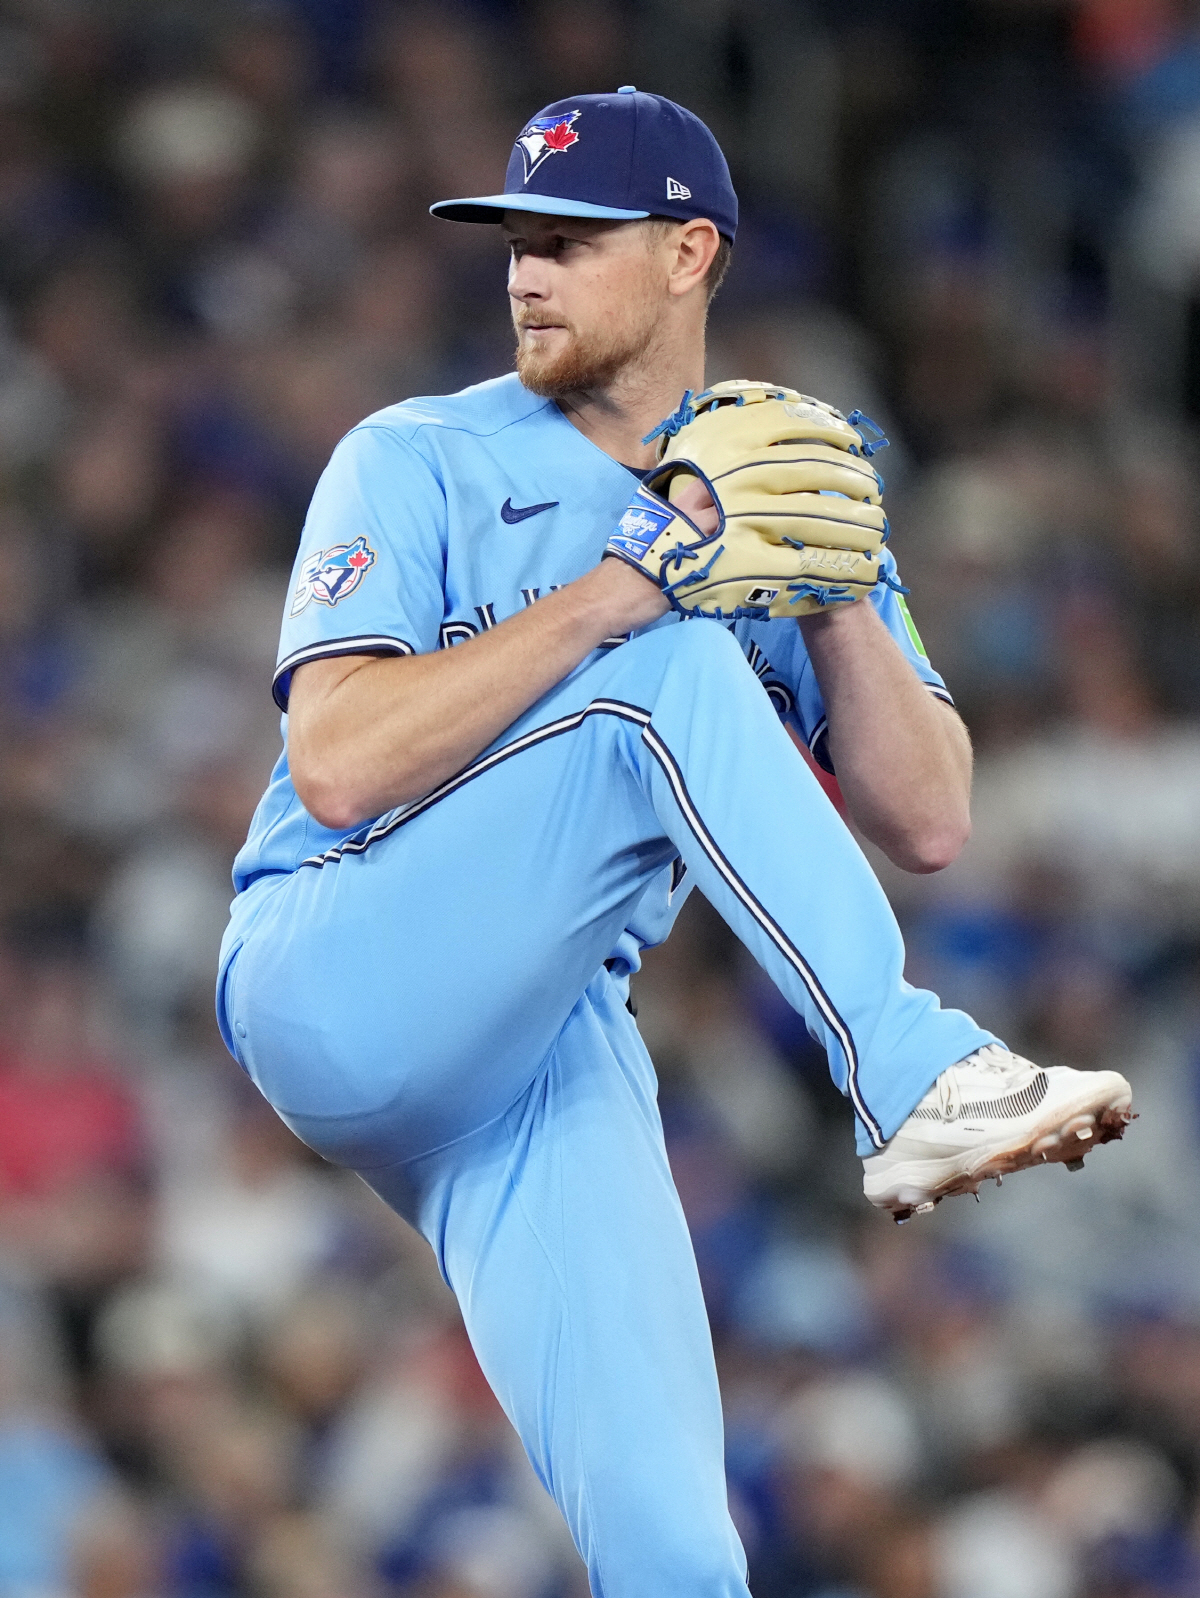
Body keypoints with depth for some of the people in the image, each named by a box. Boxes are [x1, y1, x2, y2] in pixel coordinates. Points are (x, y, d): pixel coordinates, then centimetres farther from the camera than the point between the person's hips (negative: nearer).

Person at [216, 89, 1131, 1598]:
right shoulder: (419, 466, 0)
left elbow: (925, 823, 3)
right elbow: (337, 766, -17)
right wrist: (614, 593, -22)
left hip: (556, 1052, 4)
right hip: (335, 995, -4)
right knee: (671, 676, -26)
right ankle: (909, 1080, -30)